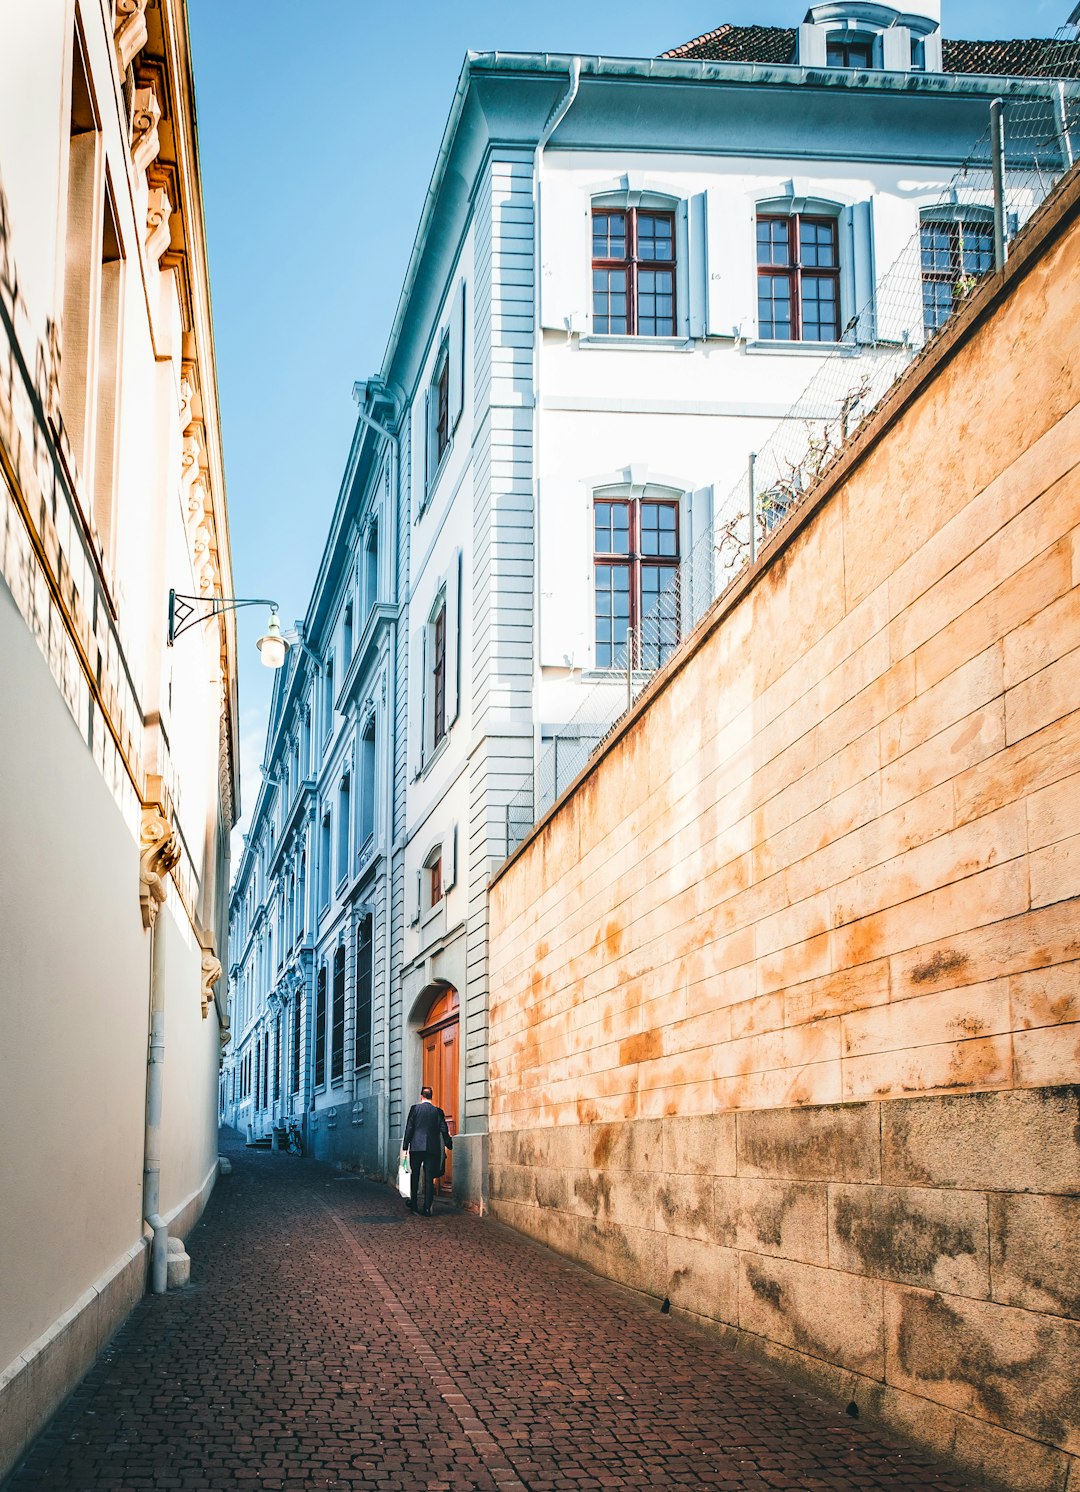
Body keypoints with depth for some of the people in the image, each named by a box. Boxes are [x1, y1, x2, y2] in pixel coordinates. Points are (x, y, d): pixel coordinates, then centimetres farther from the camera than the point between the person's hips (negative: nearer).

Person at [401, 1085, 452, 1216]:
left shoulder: (415, 1108, -1)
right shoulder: (437, 1111, 3)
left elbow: (409, 1128, -2)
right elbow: (444, 1130, 4)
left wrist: (405, 1146, 2)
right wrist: (449, 1144, 17)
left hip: (416, 1147, -1)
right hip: (432, 1148, 1)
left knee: (414, 1175, 15)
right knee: (429, 1178, 1)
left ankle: (413, 1203, 23)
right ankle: (427, 1208, -3)